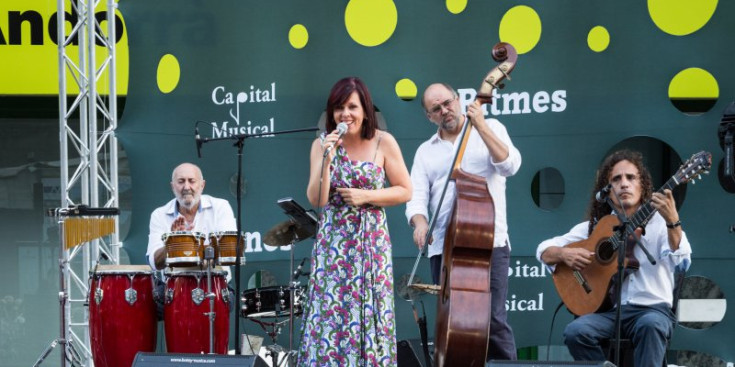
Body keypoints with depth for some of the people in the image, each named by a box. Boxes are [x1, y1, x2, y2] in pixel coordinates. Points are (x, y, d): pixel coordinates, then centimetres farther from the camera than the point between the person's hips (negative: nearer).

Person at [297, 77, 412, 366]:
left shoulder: (383, 143, -4)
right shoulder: (321, 144, 0)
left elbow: (404, 191, 0)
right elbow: (316, 199, -7)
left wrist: (365, 196, -12)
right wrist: (327, 158, -18)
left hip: (371, 242, -1)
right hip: (332, 242, 1)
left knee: (368, 313, 1)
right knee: (329, 312, -2)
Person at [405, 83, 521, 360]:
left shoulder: (491, 129, 9)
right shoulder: (425, 152, 16)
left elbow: (510, 165, -8)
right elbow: (417, 198, 6)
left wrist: (480, 126, -12)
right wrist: (420, 223, -16)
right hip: (444, 248, 4)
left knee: (493, 319, -10)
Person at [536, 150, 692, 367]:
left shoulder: (659, 223, 5)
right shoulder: (596, 226, 14)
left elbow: (681, 262, -13)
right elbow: (544, 251, 16)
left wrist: (672, 221, -30)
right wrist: (565, 254, -8)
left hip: (652, 308, -3)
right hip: (608, 309, 3)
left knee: (650, 325, -37)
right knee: (575, 332, -27)